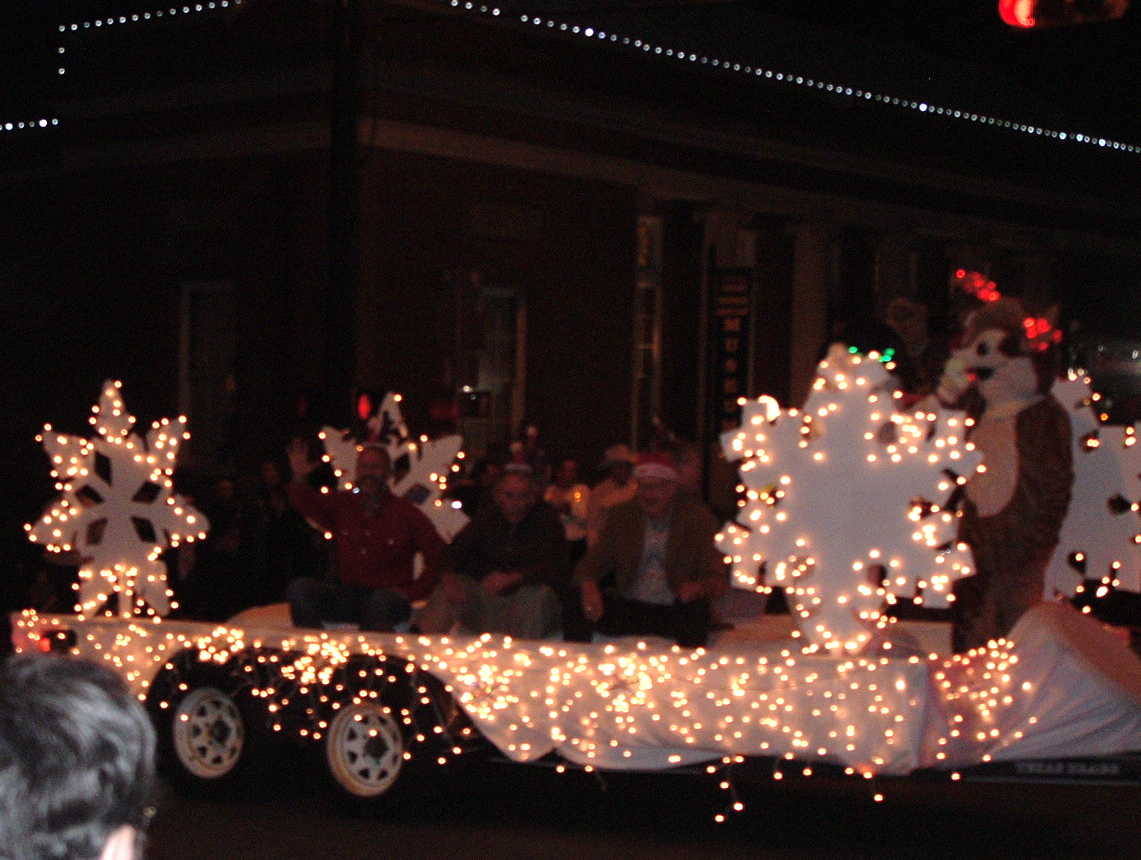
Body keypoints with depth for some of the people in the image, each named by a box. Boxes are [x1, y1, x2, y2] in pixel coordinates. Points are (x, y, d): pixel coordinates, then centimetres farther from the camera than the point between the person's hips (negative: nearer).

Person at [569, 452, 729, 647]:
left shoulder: (698, 519, 2)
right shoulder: (621, 515, 9)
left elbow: (719, 581, -4)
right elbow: (592, 563, 5)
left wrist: (701, 587, -30)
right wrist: (589, 588, -21)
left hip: (675, 612, -2)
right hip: (629, 608, 2)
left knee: (697, 610, -35)